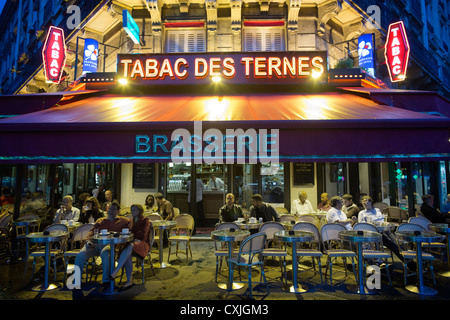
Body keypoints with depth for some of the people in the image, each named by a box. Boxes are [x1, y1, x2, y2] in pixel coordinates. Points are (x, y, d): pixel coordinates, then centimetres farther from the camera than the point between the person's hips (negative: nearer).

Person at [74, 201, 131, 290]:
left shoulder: (123, 221, 22)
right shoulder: (100, 221, 30)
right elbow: (92, 231, 21)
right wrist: (88, 240, 0)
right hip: (95, 243, 3)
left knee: (105, 253, -38)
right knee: (81, 255, -25)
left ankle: (106, 280, -26)